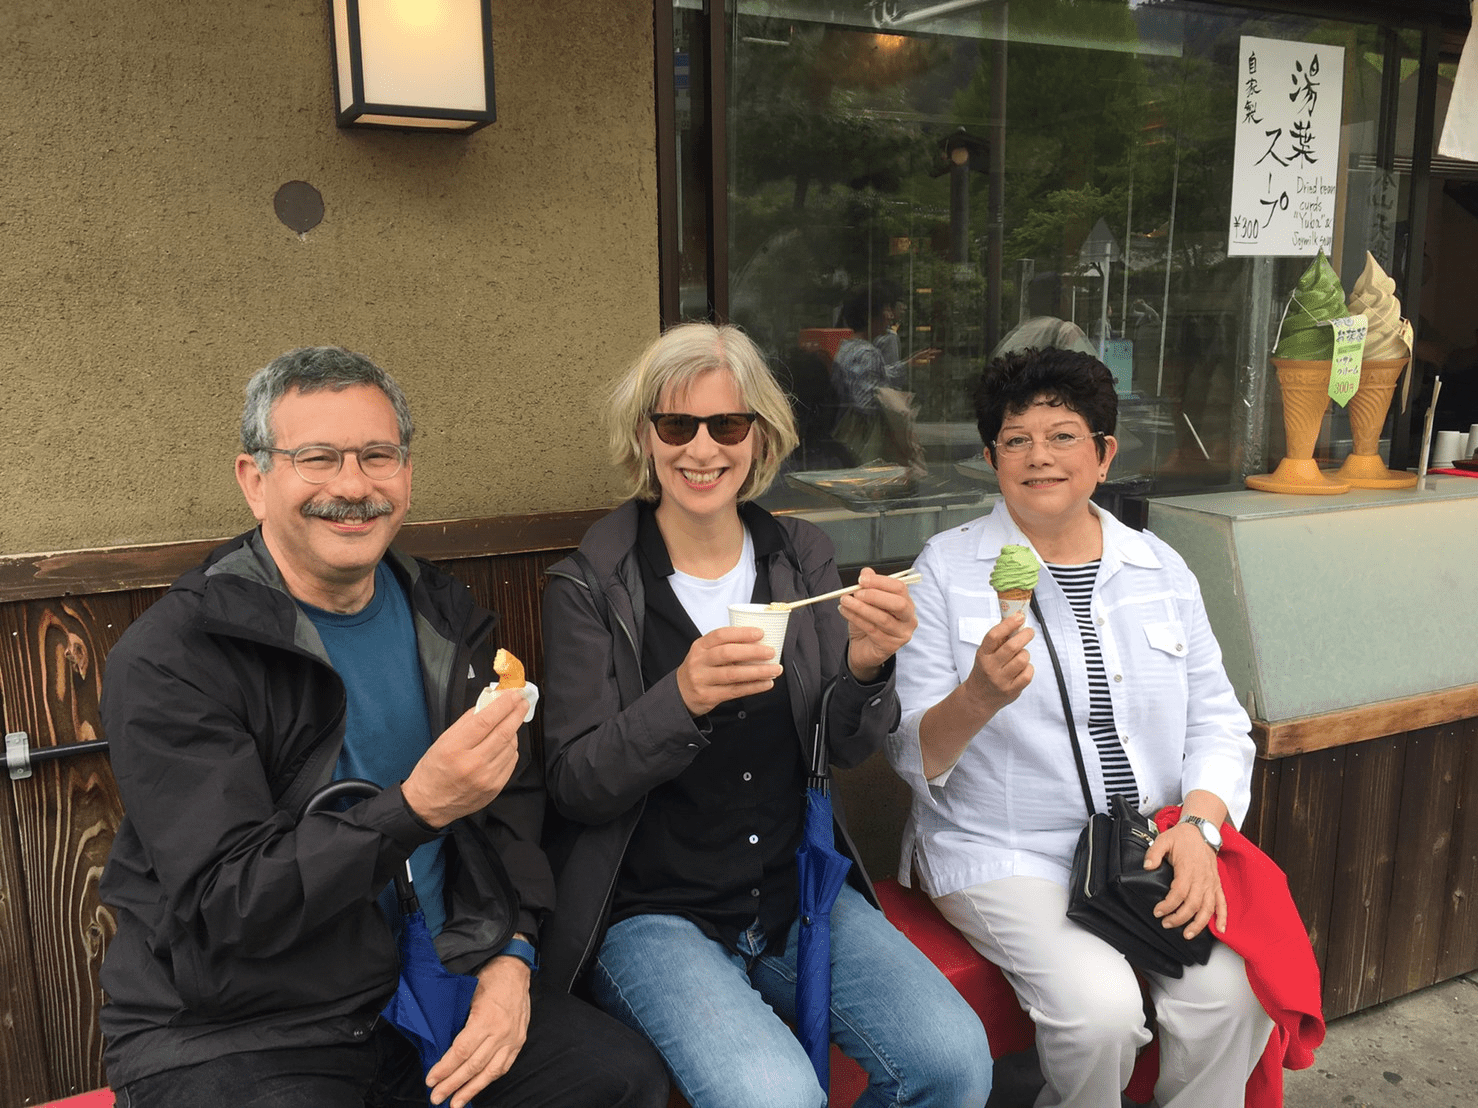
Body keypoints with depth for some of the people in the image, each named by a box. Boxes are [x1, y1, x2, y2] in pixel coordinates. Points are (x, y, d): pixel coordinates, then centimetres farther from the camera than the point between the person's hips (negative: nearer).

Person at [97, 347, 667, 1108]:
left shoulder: (443, 619, 3)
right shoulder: (169, 659, -16)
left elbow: (512, 802, 7)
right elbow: (222, 908, -21)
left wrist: (508, 955, -8)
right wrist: (417, 807, -33)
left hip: (421, 992, 5)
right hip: (226, 1039, -5)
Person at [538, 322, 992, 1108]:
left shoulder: (802, 558, 4)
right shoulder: (589, 586, -7)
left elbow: (848, 749, 4)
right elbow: (573, 787, -10)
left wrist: (865, 668, -19)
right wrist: (682, 700, -29)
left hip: (799, 890, 4)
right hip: (655, 910, -3)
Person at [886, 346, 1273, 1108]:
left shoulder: (1160, 568, 9)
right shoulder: (946, 568, -3)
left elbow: (1217, 722, 9)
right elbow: (911, 755, -6)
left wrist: (1198, 824, -9)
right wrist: (980, 697, -27)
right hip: (1005, 854, -3)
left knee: (1231, 994, -20)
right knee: (1101, 1005, -24)